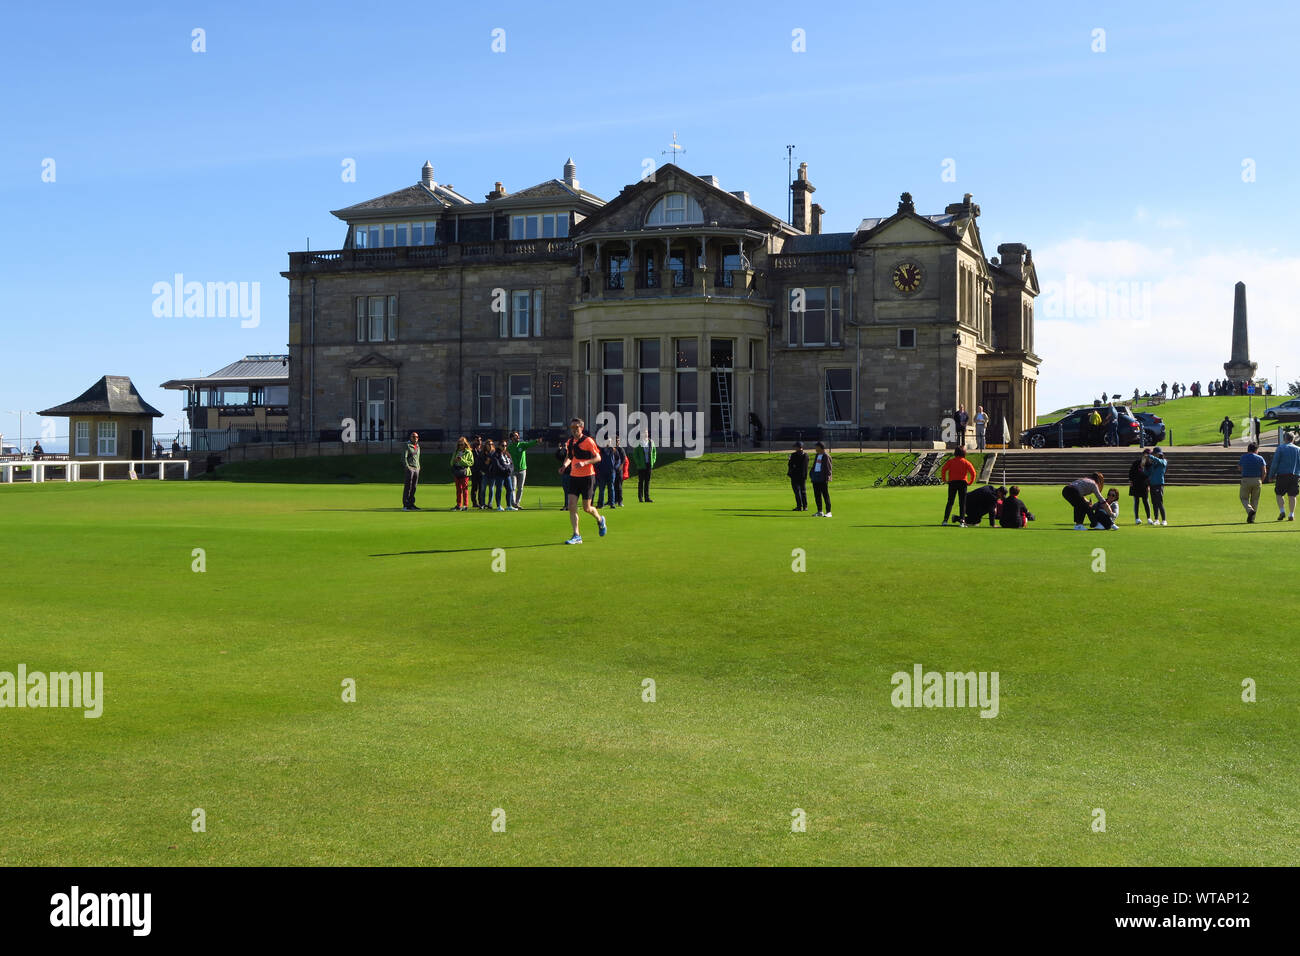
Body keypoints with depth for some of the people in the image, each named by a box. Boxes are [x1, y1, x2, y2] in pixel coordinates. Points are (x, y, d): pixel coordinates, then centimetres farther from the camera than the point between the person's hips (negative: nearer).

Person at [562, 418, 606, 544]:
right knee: (572, 506, -8)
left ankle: (600, 520, 35)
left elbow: (598, 458, -9)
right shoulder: (570, 442, 8)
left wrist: (584, 463, -23)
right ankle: (576, 536, -5)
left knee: (586, 508, 1)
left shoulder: (588, 441, -9)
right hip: (574, 476, 5)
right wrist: (565, 464, 0)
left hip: (587, 476, -5)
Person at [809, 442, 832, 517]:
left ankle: (828, 512, -2)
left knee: (825, 495, -5)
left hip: (823, 479, -8)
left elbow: (828, 467, -12)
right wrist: (811, 473, 12)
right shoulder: (817, 455, 17)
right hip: (815, 477, 9)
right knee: (817, 495, 10)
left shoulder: (826, 456, -8)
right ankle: (820, 512, 17)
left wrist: (827, 477, -19)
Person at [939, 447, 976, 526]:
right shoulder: (966, 462, 2)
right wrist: (970, 482, 3)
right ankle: (962, 520, -6)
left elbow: (943, 470, -6)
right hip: (963, 483, -1)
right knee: (962, 503, 3)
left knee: (950, 502, 8)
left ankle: (945, 520, 1)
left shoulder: (950, 461, 4)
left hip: (952, 482, 1)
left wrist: (944, 480, 3)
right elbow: (973, 472, -7)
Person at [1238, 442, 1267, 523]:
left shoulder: (1243, 457, 1)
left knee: (1244, 498, 10)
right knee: (1255, 500, 12)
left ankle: (1250, 510, -19)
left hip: (1245, 480, -1)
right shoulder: (1260, 458, 0)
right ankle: (1251, 519, 8)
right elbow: (1264, 472, -5)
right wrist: (1261, 481, 10)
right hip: (1257, 480, 1)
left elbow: (1239, 467, 17)